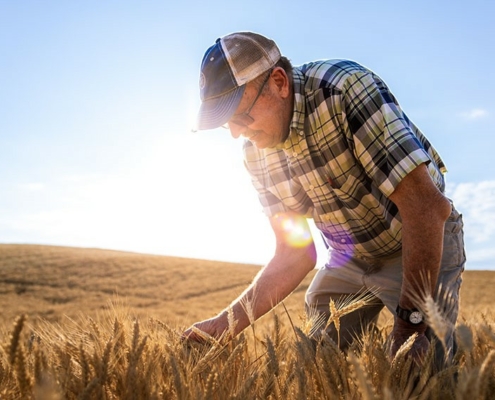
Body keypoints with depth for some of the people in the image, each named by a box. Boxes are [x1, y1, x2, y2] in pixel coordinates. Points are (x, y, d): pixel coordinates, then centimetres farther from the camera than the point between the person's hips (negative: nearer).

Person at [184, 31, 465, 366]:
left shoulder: (347, 87, -29)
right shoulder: (256, 152, -9)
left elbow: (428, 205, -33)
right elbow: (294, 254, -5)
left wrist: (411, 321, -32)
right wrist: (229, 321, -16)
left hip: (427, 244, -5)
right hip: (347, 259, 6)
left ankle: (454, 342, 15)